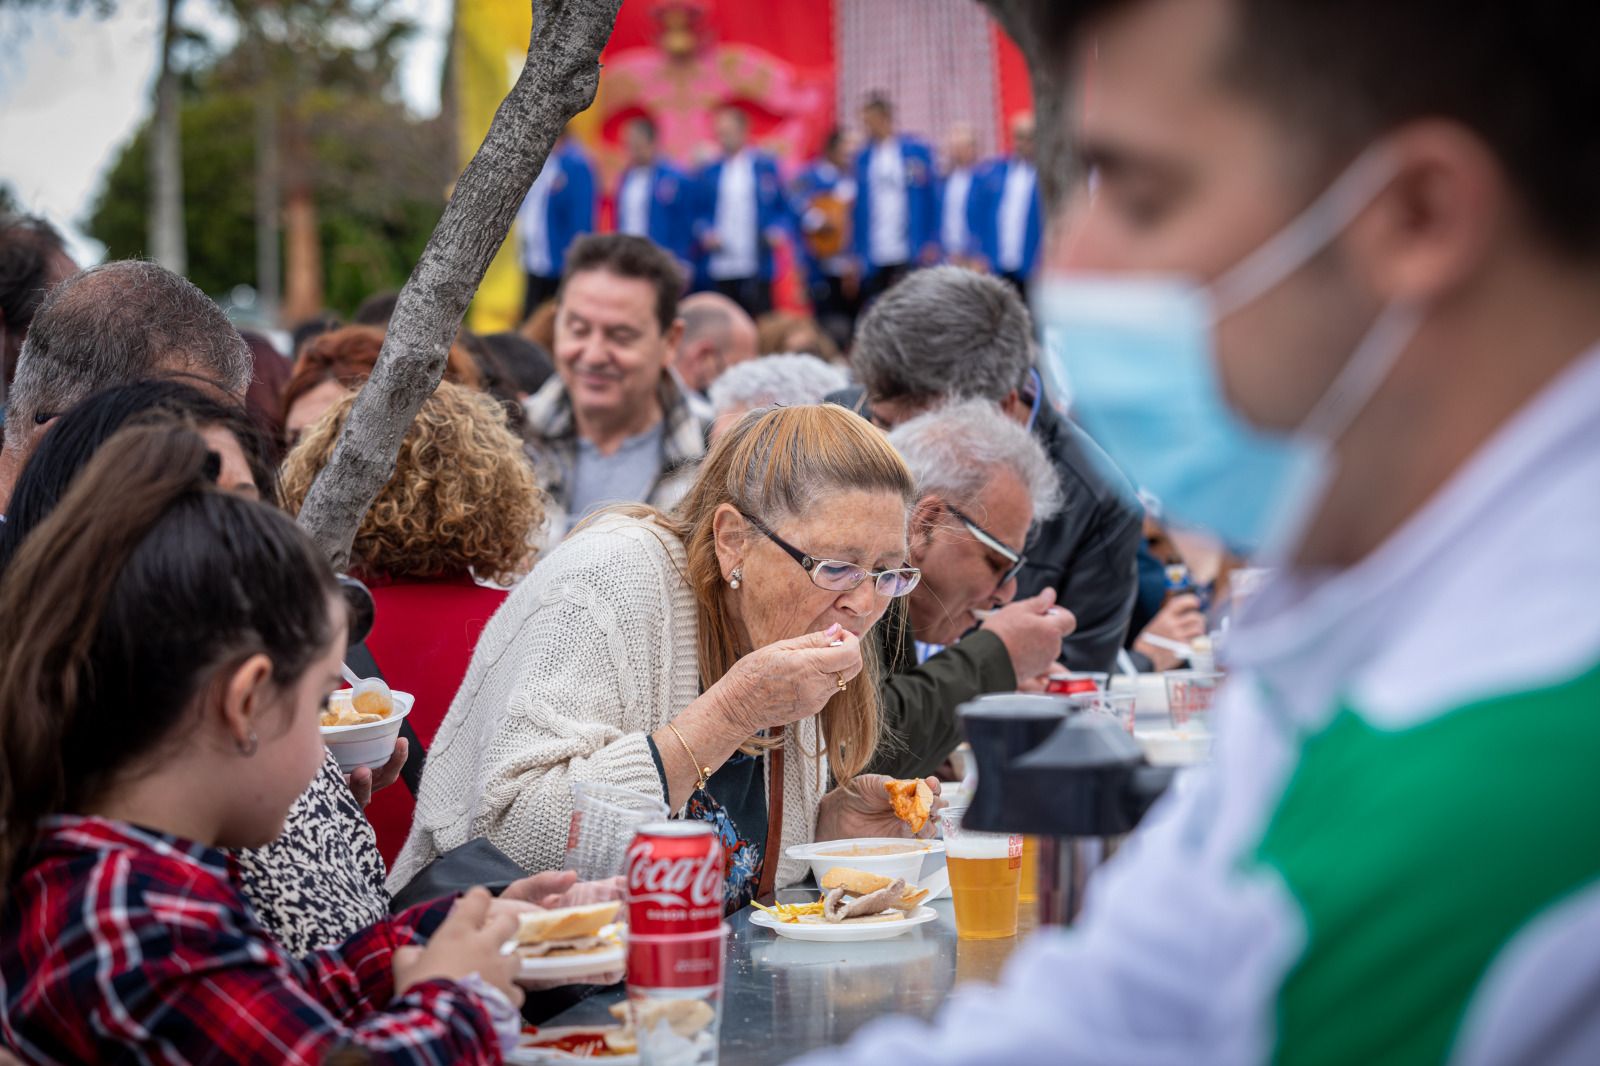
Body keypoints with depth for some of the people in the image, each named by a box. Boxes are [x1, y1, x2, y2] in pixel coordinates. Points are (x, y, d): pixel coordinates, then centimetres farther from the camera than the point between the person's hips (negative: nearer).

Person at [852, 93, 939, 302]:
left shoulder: (917, 151, -1)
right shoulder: (863, 157, 7)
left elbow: (931, 200, 0)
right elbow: (859, 206, 9)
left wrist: (932, 243, -7)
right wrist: (858, 253, 4)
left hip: (909, 255, -3)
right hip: (873, 259, 3)